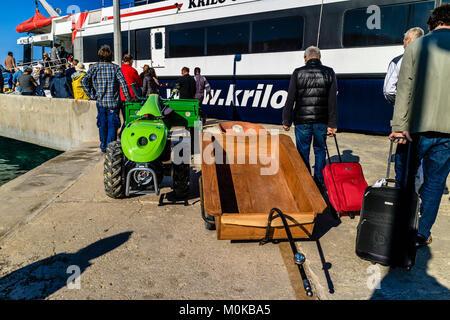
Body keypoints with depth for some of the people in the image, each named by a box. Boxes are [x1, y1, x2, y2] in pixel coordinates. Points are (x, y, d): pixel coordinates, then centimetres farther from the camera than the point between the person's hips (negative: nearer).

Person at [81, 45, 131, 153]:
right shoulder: (115, 67, -1)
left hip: (100, 101, 2)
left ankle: (103, 146, 23)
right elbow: (123, 83, -11)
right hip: (113, 102, -2)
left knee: (102, 125, 15)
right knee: (112, 125, 3)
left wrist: (91, 95, 0)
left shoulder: (94, 67, 3)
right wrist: (128, 98, -5)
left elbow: (84, 81, -7)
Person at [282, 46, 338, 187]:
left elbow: (290, 100, -4)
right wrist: (332, 124, -2)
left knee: (303, 152, 9)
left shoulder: (298, 73, -1)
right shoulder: (329, 72, 3)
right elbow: (333, 101, -2)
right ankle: (320, 182, 23)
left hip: (302, 120, -2)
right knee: (320, 150, 16)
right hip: (321, 121, 2)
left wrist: (286, 121, 2)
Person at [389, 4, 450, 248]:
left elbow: (404, 89, -4)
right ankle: (422, 234, 17)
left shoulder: (416, 46, 1)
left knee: (407, 179, 13)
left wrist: (399, 125, -5)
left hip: (418, 127, -1)